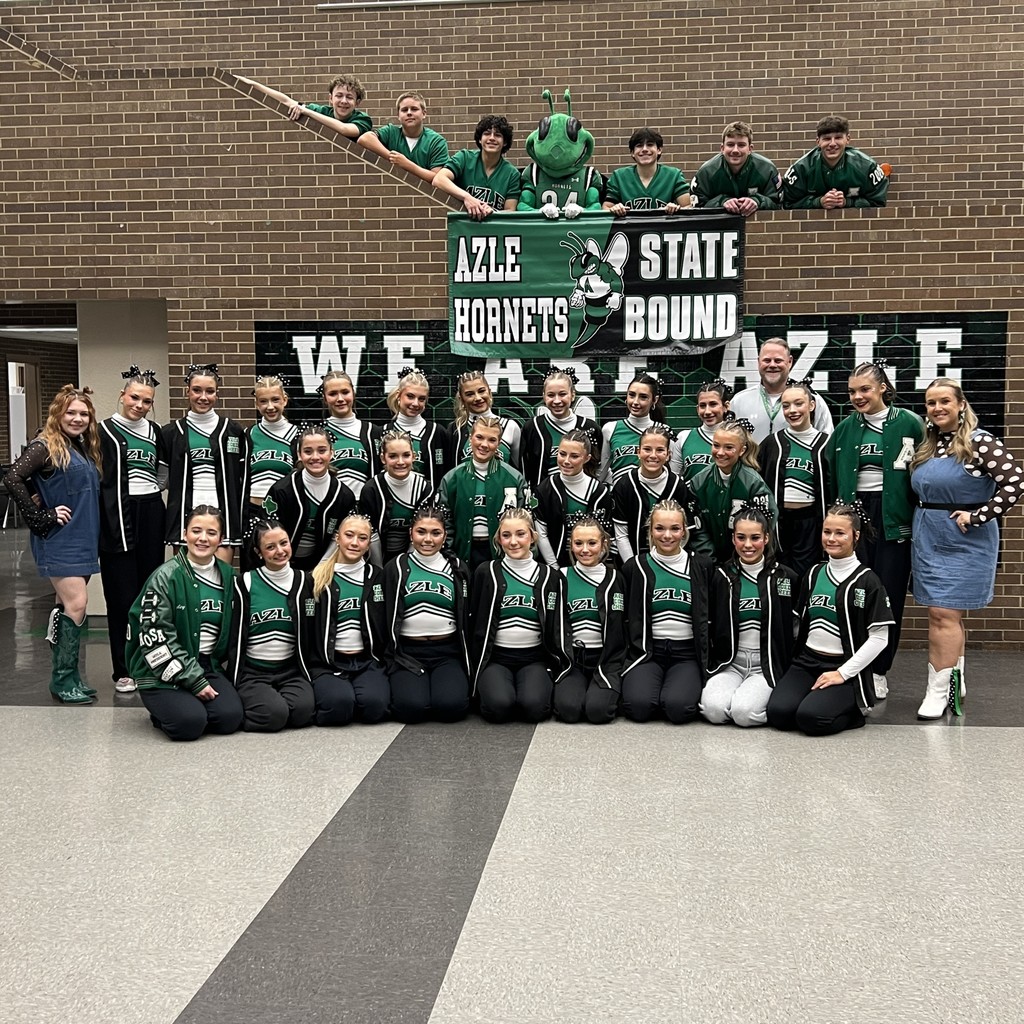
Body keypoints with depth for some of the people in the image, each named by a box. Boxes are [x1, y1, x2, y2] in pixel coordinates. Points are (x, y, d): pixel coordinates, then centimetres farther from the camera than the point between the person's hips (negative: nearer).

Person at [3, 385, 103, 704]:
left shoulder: (85, 449, 13)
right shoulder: (46, 446, -11)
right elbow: (13, 478, -21)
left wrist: (91, 538, 10)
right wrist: (40, 518, -18)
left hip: (83, 540, 8)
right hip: (59, 540, -8)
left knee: (68, 607, 12)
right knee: (76, 605, -10)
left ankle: (67, 675, 20)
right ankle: (63, 680, 0)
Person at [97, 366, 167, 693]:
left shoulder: (154, 431, 12)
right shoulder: (105, 431, -2)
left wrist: (151, 490, 12)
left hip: (150, 515, 4)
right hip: (117, 517, -4)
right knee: (122, 596, -2)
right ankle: (122, 670, 7)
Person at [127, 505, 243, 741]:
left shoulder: (228, 576, 6)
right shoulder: (165, 577, -11)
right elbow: (156, 638, -15)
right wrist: (194, 680, -18)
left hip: (208, 666, 5)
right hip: (162, 672, -4)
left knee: (230, 718, -20)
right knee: (190, 723, -27)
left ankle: (192, 703, 10)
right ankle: (162, 709, 6)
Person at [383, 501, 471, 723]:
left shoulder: (457, 568, 9)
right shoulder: (396, 568, 5)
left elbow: (466, 618, 11)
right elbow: (385, 619, 6)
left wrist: (468, 663, 6)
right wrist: (391, 659, -1)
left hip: (448, 652, 1)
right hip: (407, 651, -1)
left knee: (452, 705, -25)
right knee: (411, 707, -26)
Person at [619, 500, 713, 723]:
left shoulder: (701, 567, 6)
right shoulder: (635, 568, 5)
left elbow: (709, 617, 10)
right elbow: (625, 619, 9)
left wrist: (707, 660, 2)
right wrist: (635, 652, 0)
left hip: (687, 654, 0)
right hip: (646, 651, 0)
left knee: (679, 707, -28)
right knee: (639, 705, -27)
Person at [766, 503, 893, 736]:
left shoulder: (867, 581, -4)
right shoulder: (815, 574, 12)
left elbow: (879, 637, -8)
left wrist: (843, 673, -12)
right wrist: (799, 654, 3)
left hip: (845, 667, -4)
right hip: (806, 661, 4)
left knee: (811, 717, -28)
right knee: (778, 712, -22)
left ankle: (852, 710, 0)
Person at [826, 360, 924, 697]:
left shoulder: (908, 423, -1)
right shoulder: (846, 428, 8)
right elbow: (831, 477, 10)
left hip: (893, 519, -2)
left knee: (889, 594, 3)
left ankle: (879, 672, 13)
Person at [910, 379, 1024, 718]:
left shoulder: (979, 442, -13)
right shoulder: (927, 444, 9)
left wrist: (977, 516, -19)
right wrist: (921, 522, 7)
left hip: (963, 540, -7)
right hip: (927, 538, 7)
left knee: (943, 613, -8)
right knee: (944, 614, 14)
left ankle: (939, 691, -2)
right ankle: (954, 681, 26)